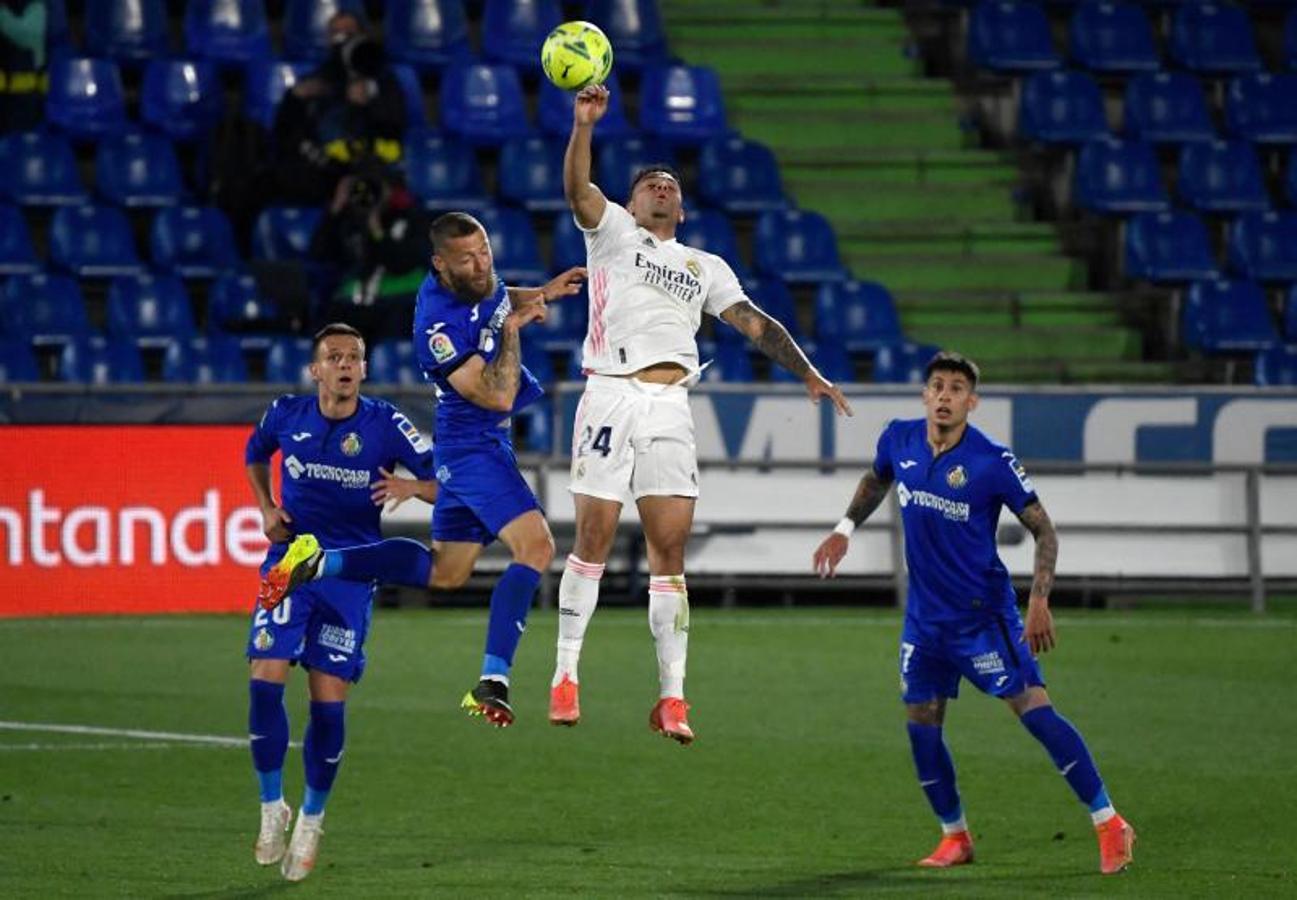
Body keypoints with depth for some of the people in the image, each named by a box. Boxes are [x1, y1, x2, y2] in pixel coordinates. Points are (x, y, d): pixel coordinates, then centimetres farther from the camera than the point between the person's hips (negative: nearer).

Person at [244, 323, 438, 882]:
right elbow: (255, 455, 22)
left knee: (328, 703, -3)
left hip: (349, 574, -1)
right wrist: (266, 509, 6)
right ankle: (272, 807, 4)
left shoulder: (386, 425, -7)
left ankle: (311, 820, 18)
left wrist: (412, 486, -29)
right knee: (265, 682, -14)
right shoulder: (286, 415, 0)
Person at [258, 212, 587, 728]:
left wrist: (541, 293, 13)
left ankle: (317, 564, 20)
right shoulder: (438, 326, -27)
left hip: (486, 444, 10)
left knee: (445, 571, 19)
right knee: (536, 547, -24)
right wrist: (513, 329, -20)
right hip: (474, 447, -10)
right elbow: (498, 396, -27)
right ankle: (492, 684, -27)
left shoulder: (478, 281, -1)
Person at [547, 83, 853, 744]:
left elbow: (754, 322, 17)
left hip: (670, 407, 3)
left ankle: (671, 696, -4)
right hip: (609, 395, -3)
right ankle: (566, 676, 4)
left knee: (670, 548, -3)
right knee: (594, 539, -6)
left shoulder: (705, 267, 24)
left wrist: (809, 374, 5)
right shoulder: (611, 232, 14)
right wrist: (584, 127, -21)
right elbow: (577, 189, -4)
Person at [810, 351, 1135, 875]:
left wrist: (1039, 602, -20)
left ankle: (1108, 825, -10)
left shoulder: (992, 462, -17)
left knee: (1033, 709, -14)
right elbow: (876, 481, 22)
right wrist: (844, 530, 11)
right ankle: (955, 837, 23)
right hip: (925, 613, 5)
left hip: (983, 611, -5)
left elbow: (1043, 530, -10)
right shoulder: (899, 440, -2)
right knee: (921, 726, 5)